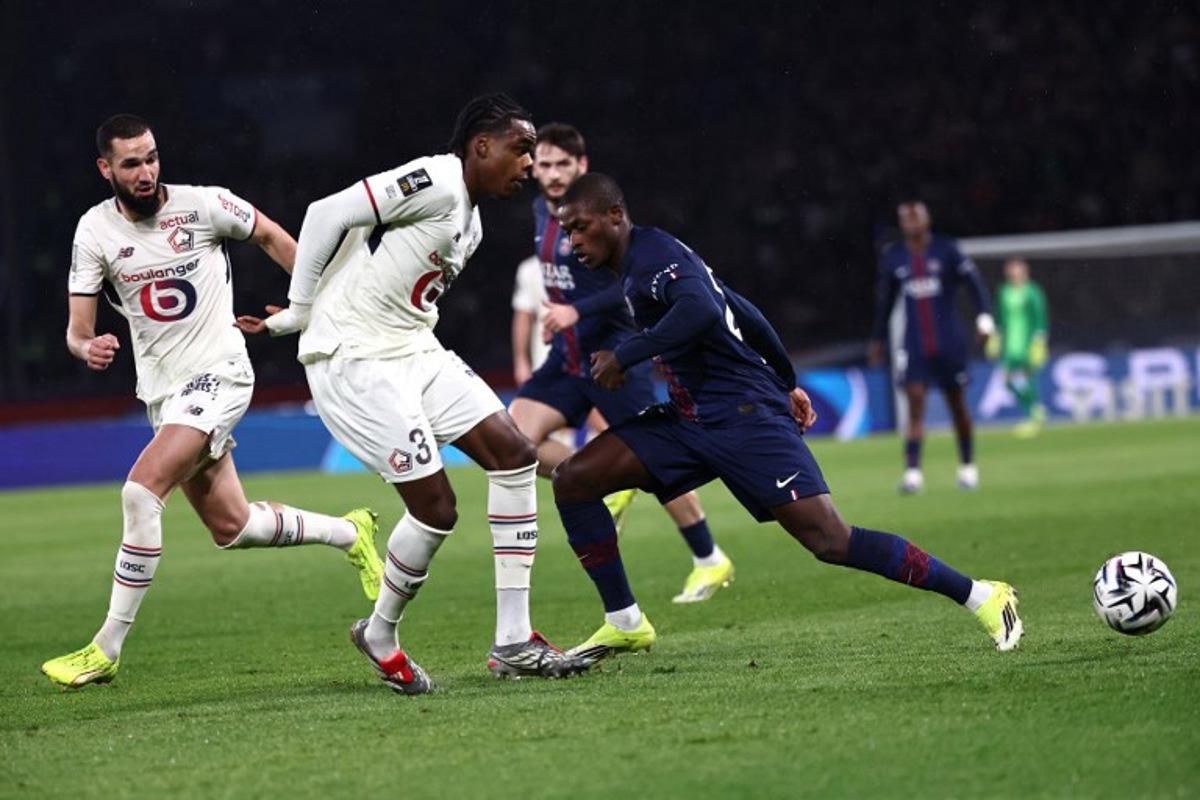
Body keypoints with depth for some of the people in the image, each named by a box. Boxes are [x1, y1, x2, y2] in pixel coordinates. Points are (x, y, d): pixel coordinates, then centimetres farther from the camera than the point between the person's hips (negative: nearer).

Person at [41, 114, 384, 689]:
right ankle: (348, 533, 36)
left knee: (141, 491, -22)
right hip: (162, 392, 5)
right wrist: (87, 347, -26)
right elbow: (77, 329, -2)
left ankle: (107, 650, -18)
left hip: (217, 374, -5)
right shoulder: (95, 231, -1)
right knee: (231, 528, 10)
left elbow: (270, 236, 10)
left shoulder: (202, 204, -9)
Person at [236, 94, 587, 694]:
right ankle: (380, 635, 13)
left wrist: (290, 323, 16)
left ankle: (512, 642, 1)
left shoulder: (469, 226, 16)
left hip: (414, 351, 10)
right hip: (355, 358, -10)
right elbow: (328, 215, -19)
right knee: (435, 506, -13)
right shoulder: (435, 183, -16)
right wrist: (302, 310, -10)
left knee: (514, 453, -1)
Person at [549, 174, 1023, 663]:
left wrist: (624, 357, -25)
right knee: (573, 480, 0)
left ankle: (981, 597, -7)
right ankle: (625, 624, 5)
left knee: (829, 540, -16)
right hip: (688, 418, 10)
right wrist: (785, 383, 31)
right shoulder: (634, 270, 18)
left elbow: (701, 311, -33)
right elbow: (742, 312, 25)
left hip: (744, 415, -10)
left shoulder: (654, 253, -12)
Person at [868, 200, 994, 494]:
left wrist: (984, 318, -16)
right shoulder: (892, 257, 6)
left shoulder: (946, 250, -2)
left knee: (957, 404, 8)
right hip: (914, 346, 1)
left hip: (949, 343, -1)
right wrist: (877, 340, 21)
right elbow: (884, 301, 17)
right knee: (915, 404, -13)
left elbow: (973, 282, -5)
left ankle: (967, 467, 25)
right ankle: (912, 472, -21)